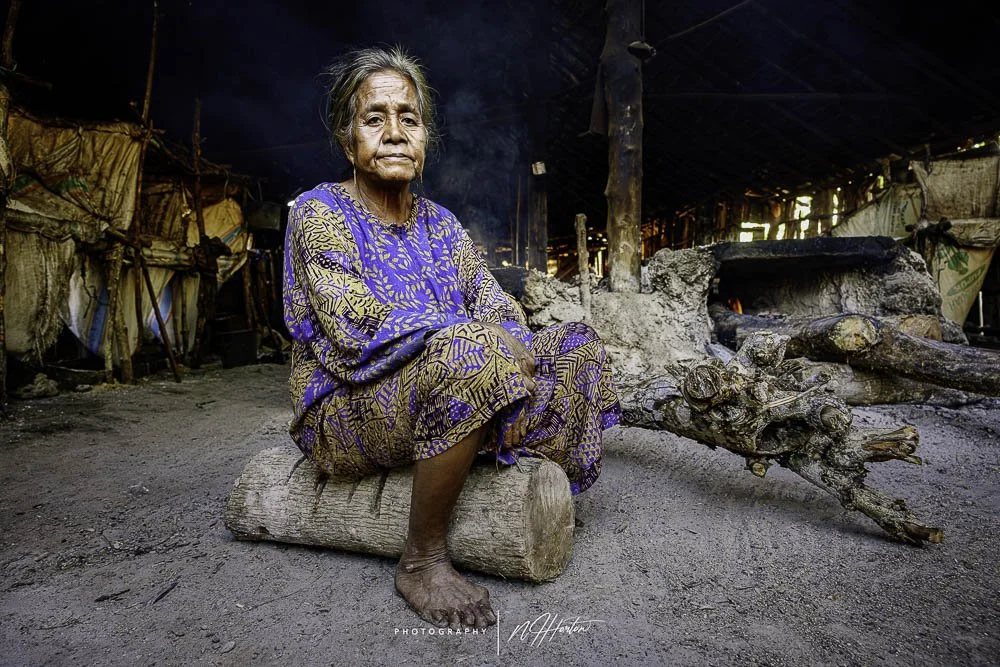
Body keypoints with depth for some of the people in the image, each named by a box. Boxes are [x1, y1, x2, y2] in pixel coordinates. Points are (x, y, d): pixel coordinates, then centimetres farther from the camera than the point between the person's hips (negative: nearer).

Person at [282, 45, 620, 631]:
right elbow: (357, 331, -21)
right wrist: (488, 344, -24)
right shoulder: (319, 211, -8)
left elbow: (496, 305, 4)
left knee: (577, 346, 0)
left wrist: (517, 354, -19)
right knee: (469, 351, -37)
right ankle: (423, 561, -20)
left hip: (439, 398, 6)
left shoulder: (439, 223, 11)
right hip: (349, 410, -6)